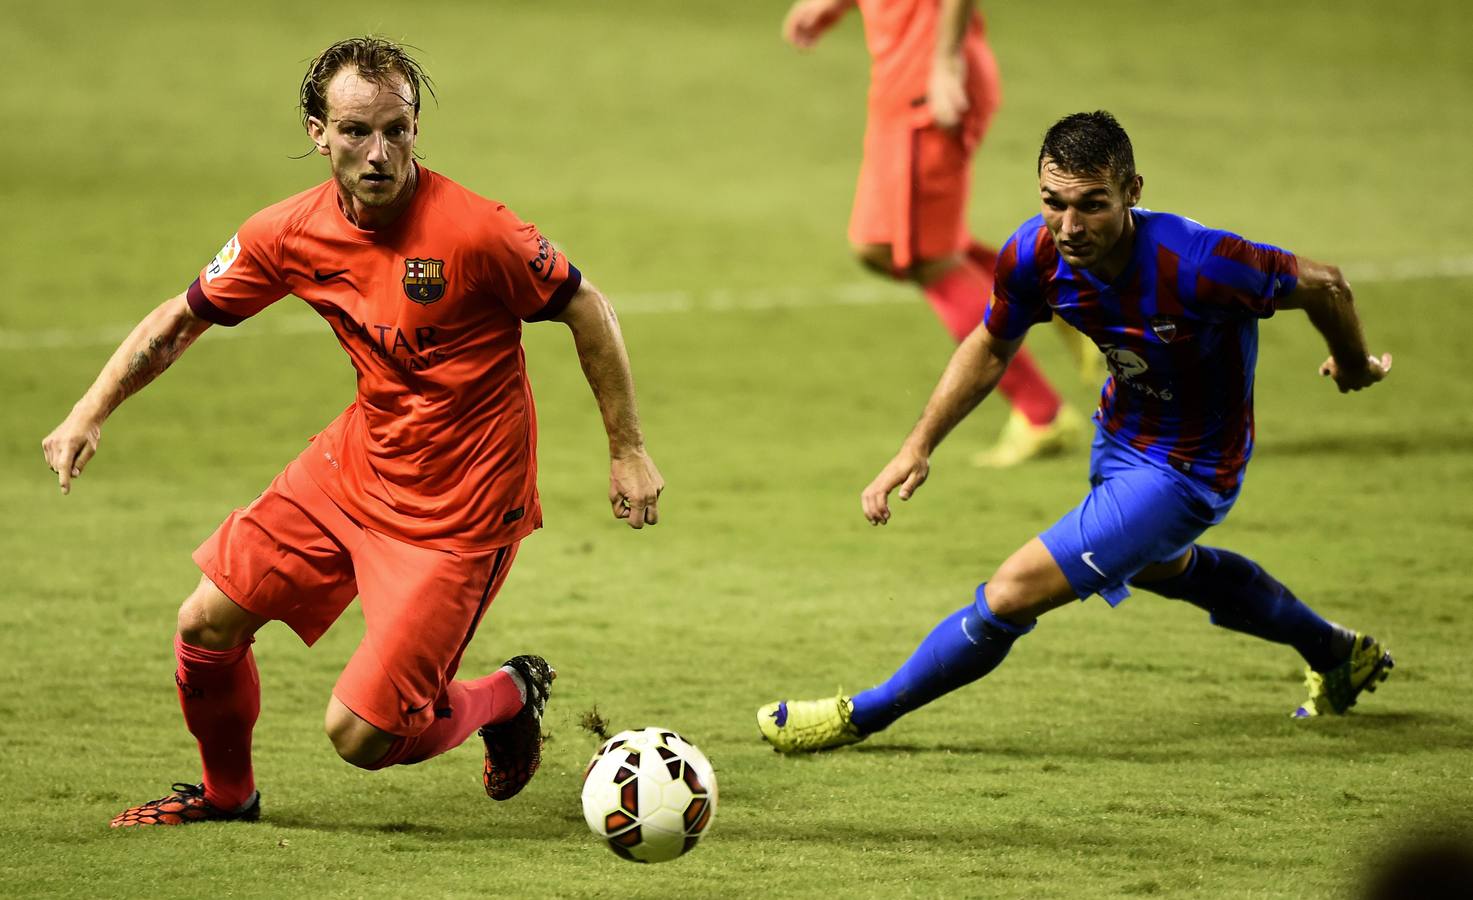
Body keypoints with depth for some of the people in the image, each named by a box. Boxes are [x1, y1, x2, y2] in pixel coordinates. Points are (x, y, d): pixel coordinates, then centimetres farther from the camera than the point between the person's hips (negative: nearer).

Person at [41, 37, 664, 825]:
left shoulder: (474, 232, -25)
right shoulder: (292, 233, -8)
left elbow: (586, 310, -11)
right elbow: (183, 318, 7)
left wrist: (627, 452, -5)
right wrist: (90, 413, -2)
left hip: (459, 508, -6)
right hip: (359, 461, 6)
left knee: (361, 736, -8)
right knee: (207, 624, 6)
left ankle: (509, 697, 23)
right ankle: (225, 792, 35)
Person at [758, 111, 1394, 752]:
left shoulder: (1196, 263, -39)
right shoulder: (1035, 255, -22)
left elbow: (1323, 285, -21)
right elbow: (990, 349, 0)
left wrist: (1354, 367, -1)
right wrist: (919, 446, -7)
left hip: (1186, 471, -8)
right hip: (1119, 432, 8)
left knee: (1010, 595, -12)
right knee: (1161, 567, 36)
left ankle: (863, 716, 11)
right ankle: (1340, 657, 60)